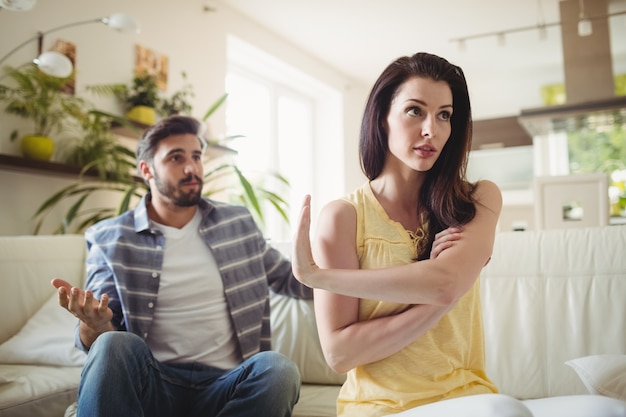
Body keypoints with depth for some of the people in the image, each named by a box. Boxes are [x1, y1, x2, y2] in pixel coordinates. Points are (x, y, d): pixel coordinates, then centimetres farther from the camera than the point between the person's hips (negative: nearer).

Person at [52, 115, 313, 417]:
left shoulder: (238, 223, 10)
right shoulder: (109, 239, 3)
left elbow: (285, 277, 20)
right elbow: (97, 342, 0)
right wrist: (93, 323, -24)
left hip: (223, 383, 2)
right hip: (150, 384, -2)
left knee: (279, 370, -30)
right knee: (113, 345, -33)